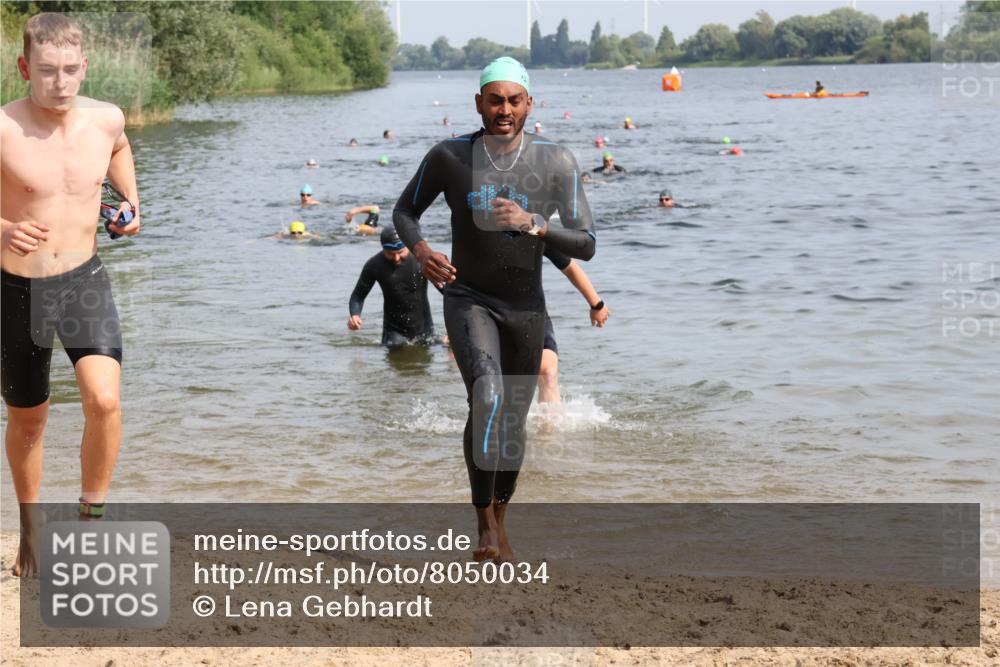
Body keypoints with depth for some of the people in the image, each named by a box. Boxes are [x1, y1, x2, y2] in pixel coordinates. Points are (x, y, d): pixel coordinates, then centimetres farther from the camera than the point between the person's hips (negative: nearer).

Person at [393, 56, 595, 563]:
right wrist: (420, 250, -16)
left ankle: (500, 520, 35)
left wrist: (533, 225, -28)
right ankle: (484, 523, -18)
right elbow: (405, 210, 6)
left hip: (526, 307, 2)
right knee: (487, 398, -27)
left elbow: (586, 245, -11)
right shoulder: (449, 157, -10)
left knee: (513, 420, 12)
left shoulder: (557, 163, -10)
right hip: (467, 299, -2)